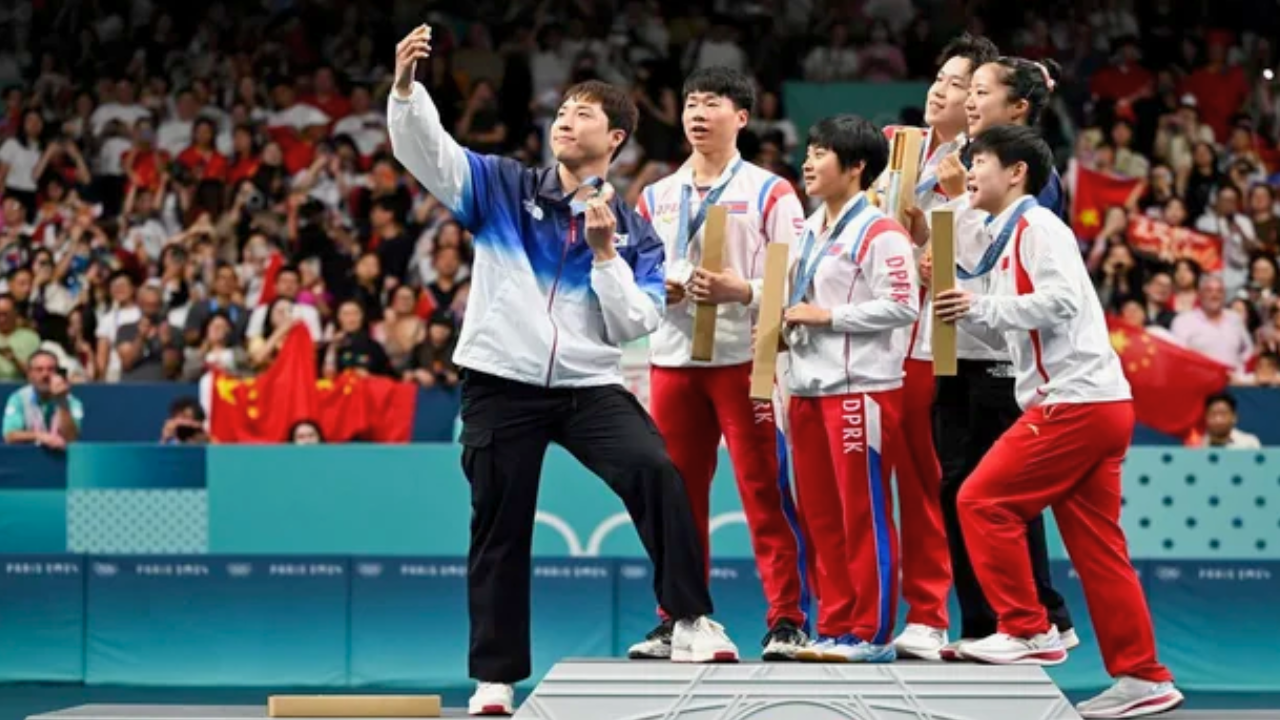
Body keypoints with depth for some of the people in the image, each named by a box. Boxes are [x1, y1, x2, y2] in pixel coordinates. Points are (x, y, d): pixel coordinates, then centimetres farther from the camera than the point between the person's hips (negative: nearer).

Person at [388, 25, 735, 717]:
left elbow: (634, 324, 0)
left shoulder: (632, 230, 6)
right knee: (499, 532, 4)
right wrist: (406, 85, -23)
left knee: (656, 471, -25)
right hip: (501, 383, 0)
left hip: (589, 386, 0)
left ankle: (691, 620, -19)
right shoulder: (502, 187, 6)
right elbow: (424, 148, -6)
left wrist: (605, 251, -11)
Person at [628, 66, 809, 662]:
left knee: (764, 491, -5)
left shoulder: (769, 192, 2)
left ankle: (787, 621, -2)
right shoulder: (656, 197, 15)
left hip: (745, 359, -4)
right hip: (672, 359, 5)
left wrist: (743, 290, -19)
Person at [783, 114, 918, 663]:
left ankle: (873, 633, 2)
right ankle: (835, 627, 17)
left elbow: (902, 306, -17)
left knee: (864, 514, -4)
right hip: (808, 386, 9)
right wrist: (786, 320, 8)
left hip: (862, 387, -9)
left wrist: (827, 316, -16)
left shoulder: (879, 232, -9)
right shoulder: (810, 230, 19)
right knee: (820, 513, 10)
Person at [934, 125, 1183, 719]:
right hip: (1093, 407, 10)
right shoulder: (1006, 238, 23)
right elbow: (1004, 330, 24)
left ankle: (1029, 631, -2)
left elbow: (1061, 301, -19)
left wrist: (980, 306, -16)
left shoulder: (1037, 227, -6)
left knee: (984, 502, -7)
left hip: (1077, 402, -10)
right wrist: (960, 305, 11)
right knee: (1096, 546, 7)